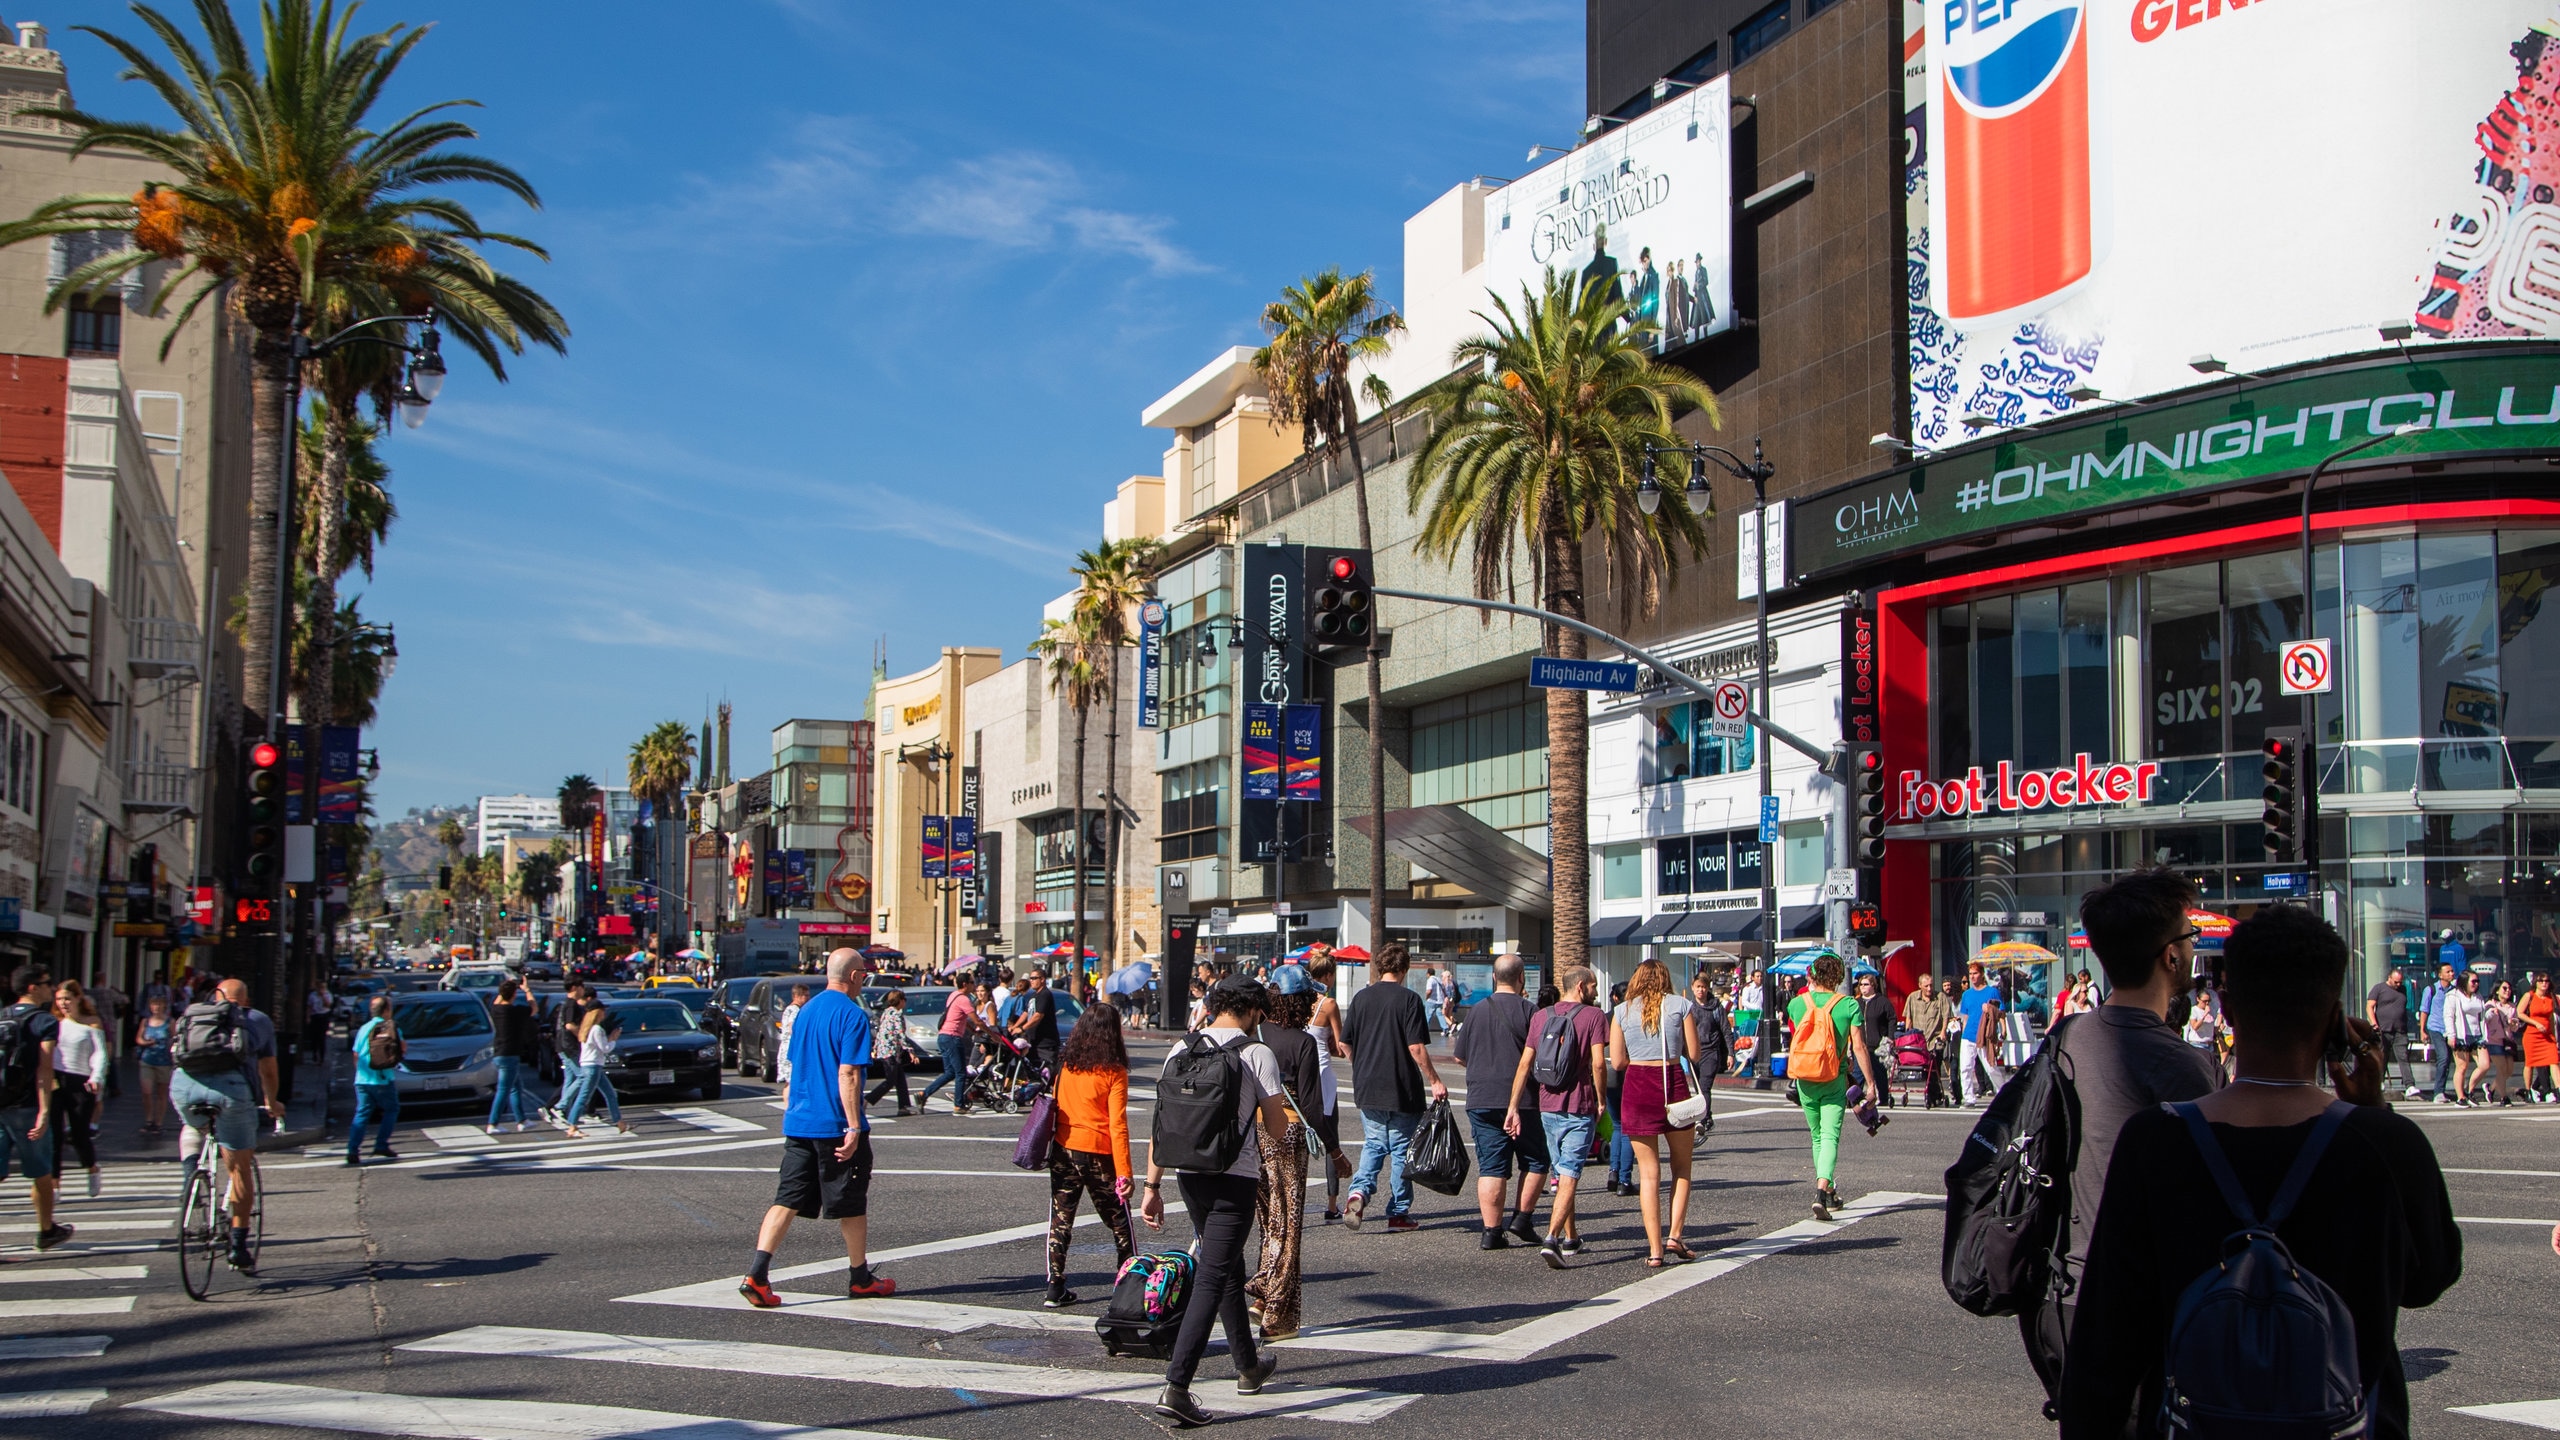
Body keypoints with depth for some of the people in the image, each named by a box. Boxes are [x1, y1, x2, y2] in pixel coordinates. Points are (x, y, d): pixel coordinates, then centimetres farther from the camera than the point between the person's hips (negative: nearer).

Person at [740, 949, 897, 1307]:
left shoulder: (806, 1011, 12)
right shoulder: (853, 1015, -12)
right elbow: (848, 1075, -19)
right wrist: (854, 1127, -19)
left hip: (798, 1125, 7)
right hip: (836, 1126, -7)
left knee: (786, 1200, 3)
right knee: (852, 1204, 8)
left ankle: (757, 1274, -10)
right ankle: (860, 1279, 20)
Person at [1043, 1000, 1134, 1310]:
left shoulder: (1065, 1066, 1)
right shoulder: (1113, 1072, -11)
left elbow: (1053, 1108, 7)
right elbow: (1117, 1125, -14)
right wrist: (1124, 1171, -13)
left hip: (1063, 1151, 4)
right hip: (1099, 1155, -3)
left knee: (1060, 1220, 9)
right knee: (1118, 1221, 11)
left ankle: (1056, 1288, 7)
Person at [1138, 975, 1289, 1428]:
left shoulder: (1181, 1051, 6)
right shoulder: (1257, 1054, -7)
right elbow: (1277, 1128, -4)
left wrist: (1152, 1187, 10)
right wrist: (1269, 1144, 20)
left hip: (1188, 1175, 6)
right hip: (1235, 1178, -6)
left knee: (1228, 1270, 23)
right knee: (1211, 1280, -6)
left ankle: (1249, 1366, 39)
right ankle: (1176, 1387, -15)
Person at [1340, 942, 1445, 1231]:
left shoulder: (1361, 998, 3)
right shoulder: (1409, 999, -10)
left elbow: (1347, 1043, 8)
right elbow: (1416, 1047, -15)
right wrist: (1434, 1081, -7)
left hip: (1367, 1089, 4)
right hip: (1402, 1090, -4)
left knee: (1373, 1143, 14)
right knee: (1401, 1149, 7)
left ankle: (1360, 1191, -10)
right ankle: (1399, 1212, 12)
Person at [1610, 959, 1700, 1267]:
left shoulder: (1622, 1011, 4)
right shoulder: (1679, 1005, 2)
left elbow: (1617, 1061, 2)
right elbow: (1693, 1054, 2)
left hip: (1637, 1087, 1)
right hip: (1674, 1083, -1)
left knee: (1648, 1172, 5)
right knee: (1681, 1166, 16)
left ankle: (1654, 1250, 2)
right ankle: (1674, 1236, 3)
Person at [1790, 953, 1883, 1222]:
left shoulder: (1797, 1003, 1)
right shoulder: (1848, 1005, -7)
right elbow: (1859, 1046, -9)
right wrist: (1870, 1082, -5)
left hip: (1805, 1081, 3)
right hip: (1835, 1081, -3)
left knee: (1817, 1137, 18)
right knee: (1830, 1137, -7)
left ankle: (1829, 1194, 28)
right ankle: (1822, 1190, -27)